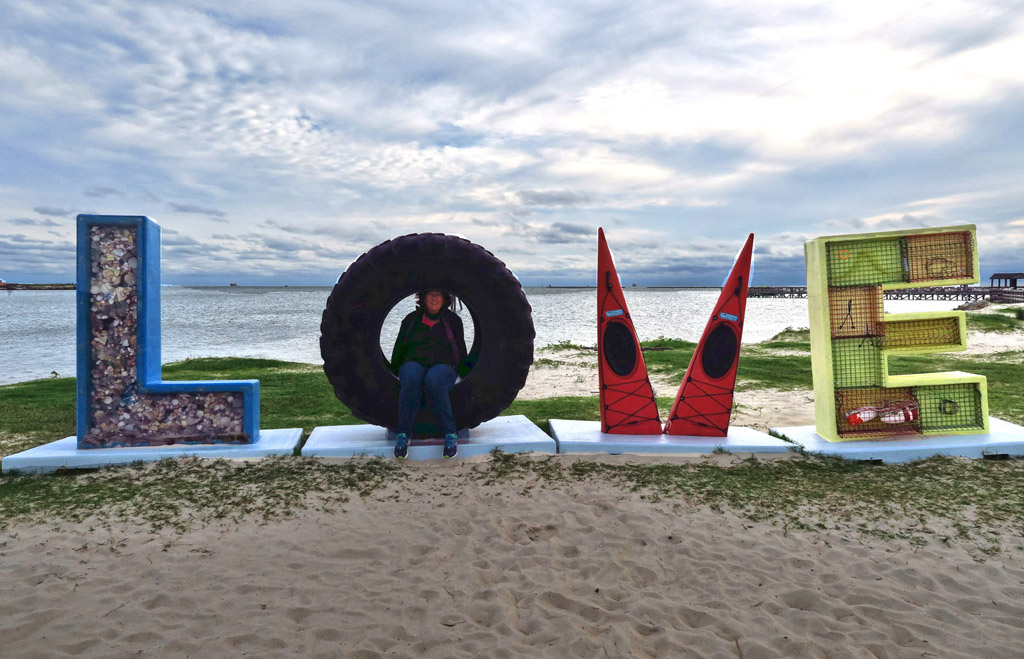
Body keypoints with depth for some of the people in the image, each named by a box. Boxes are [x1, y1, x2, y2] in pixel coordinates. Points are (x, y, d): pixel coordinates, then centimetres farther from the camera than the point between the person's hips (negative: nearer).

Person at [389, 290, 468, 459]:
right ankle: (403, 434, -35)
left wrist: (465, 376, 12)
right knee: (411, 379, -38)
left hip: (443, 366, -1)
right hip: (414, 364, 1)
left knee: (433, 380, -40)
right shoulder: (411, 320, 18)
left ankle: (450, 434, -35)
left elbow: (461, 352, 19)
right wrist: (394, 372, 12)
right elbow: (399, 350, 20)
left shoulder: (453, 320, 17)